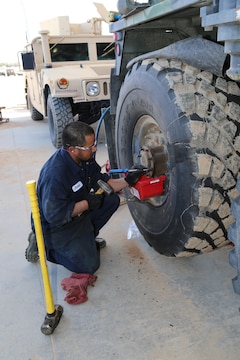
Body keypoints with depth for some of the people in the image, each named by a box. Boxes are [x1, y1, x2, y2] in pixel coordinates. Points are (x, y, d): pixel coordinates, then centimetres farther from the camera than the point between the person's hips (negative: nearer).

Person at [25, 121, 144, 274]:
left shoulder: (86, 158, -8)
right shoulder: (55, 174, -35)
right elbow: (54, 216, -31)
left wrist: (127, 180, -9)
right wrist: (88, 203, -25)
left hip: (77, 211, 8)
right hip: (54, 225, -8)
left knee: (112, 199, -3)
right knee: (88, 265, -9)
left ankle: (87, 237, 11)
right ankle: (43, 246, 6)